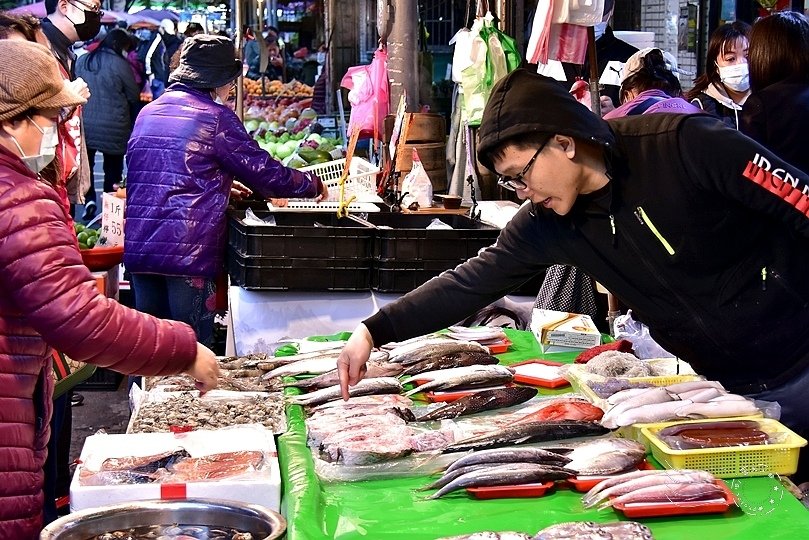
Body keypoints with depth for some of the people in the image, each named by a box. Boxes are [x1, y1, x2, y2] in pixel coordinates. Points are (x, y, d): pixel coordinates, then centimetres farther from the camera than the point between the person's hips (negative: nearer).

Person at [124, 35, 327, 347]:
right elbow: (265, 174, -4)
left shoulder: (147, 113, 15)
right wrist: (313, 185, 12)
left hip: (137, 248, 6)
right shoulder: (216, 117, -5)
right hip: (189, 251, -6)